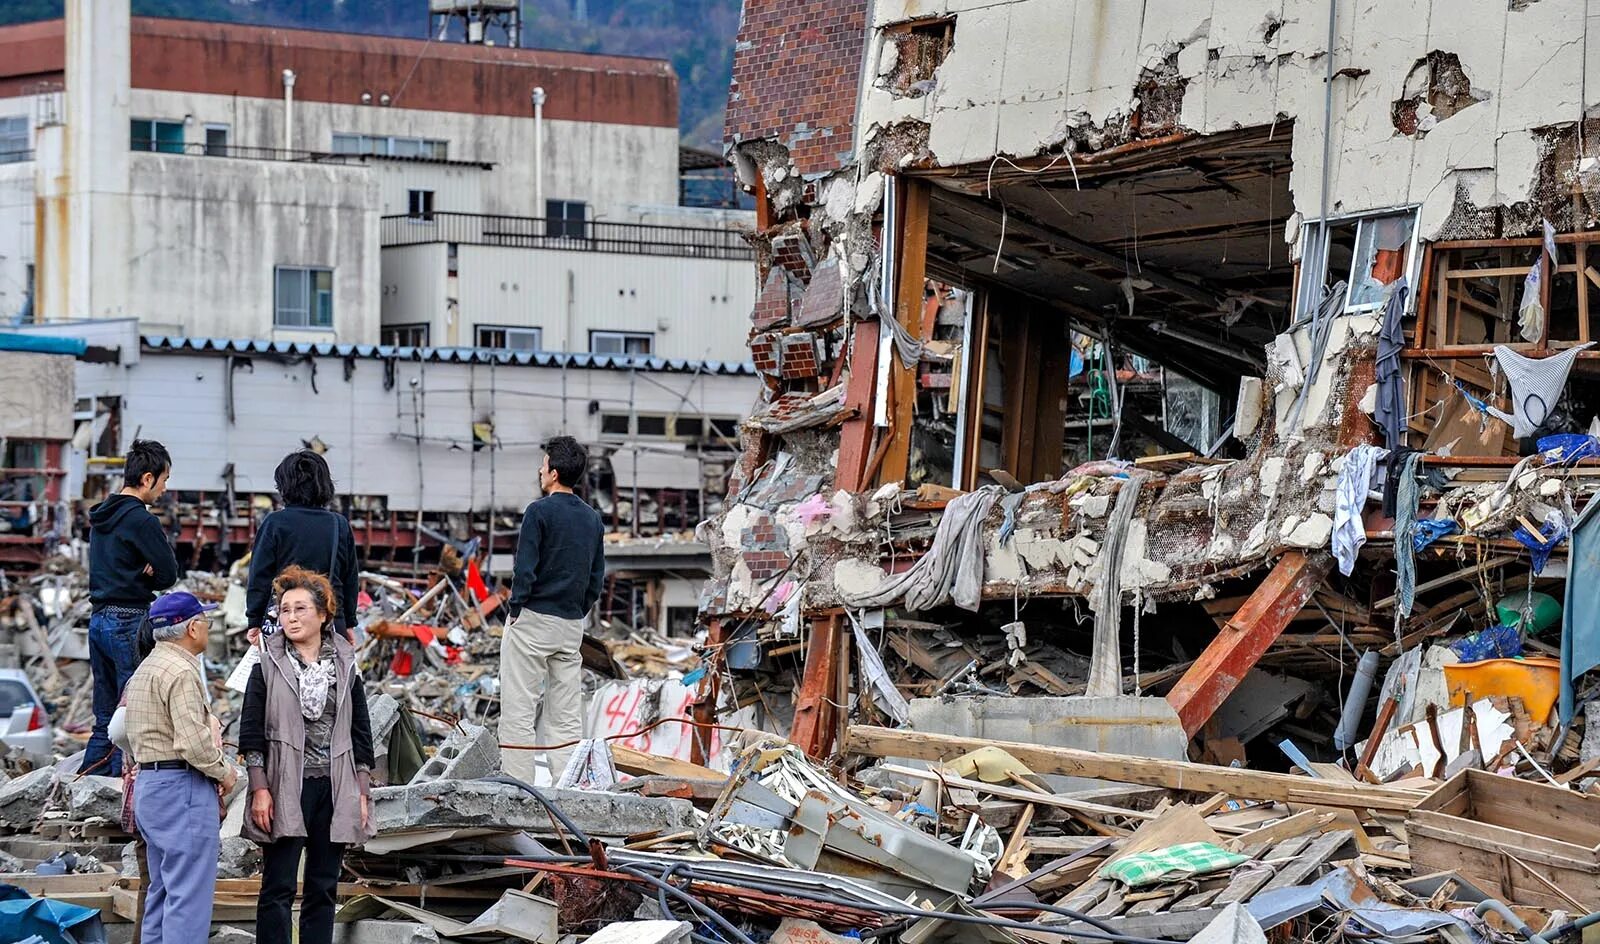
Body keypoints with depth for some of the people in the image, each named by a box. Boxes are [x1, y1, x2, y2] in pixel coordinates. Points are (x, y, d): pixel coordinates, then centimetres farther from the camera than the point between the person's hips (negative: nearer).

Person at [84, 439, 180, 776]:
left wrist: (135, 576, -3)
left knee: (105, 718, 14)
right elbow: (169, 574, -13)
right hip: (130, 623, -9)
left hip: (99, 618, 9)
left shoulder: (100, 516, 14)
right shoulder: (141, 520, -14)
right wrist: (146, 576, 5)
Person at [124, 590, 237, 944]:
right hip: (182, 786, -10)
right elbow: (193, 741, -23)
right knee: (189, 893, -9)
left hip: (148, 782, 10)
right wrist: (224, 772, -8)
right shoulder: (181, 672, -15)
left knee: (161, 889, 15)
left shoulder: (145, 670, 17)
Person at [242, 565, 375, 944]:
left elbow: (360, 733, 11)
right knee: (278, 888, -3)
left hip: (335, 789, 3)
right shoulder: (268, 665, 1)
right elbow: (251, 732, -2)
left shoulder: (345, 665, 9)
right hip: (285, 789, -3)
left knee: (324, 888, 8)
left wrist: (361, 792, 6)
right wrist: (259, 788, -10)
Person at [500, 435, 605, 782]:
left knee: (519, 710, -3)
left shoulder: (539, 511, -9)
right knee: (567, 717, 8)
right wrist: (578, 613, 16)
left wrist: (515, 610, -5)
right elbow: (597, 578, 13)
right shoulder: (593, 519, 11)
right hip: (572, 627, 6)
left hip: (532, 621, -6)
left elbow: (525, 569, -14)